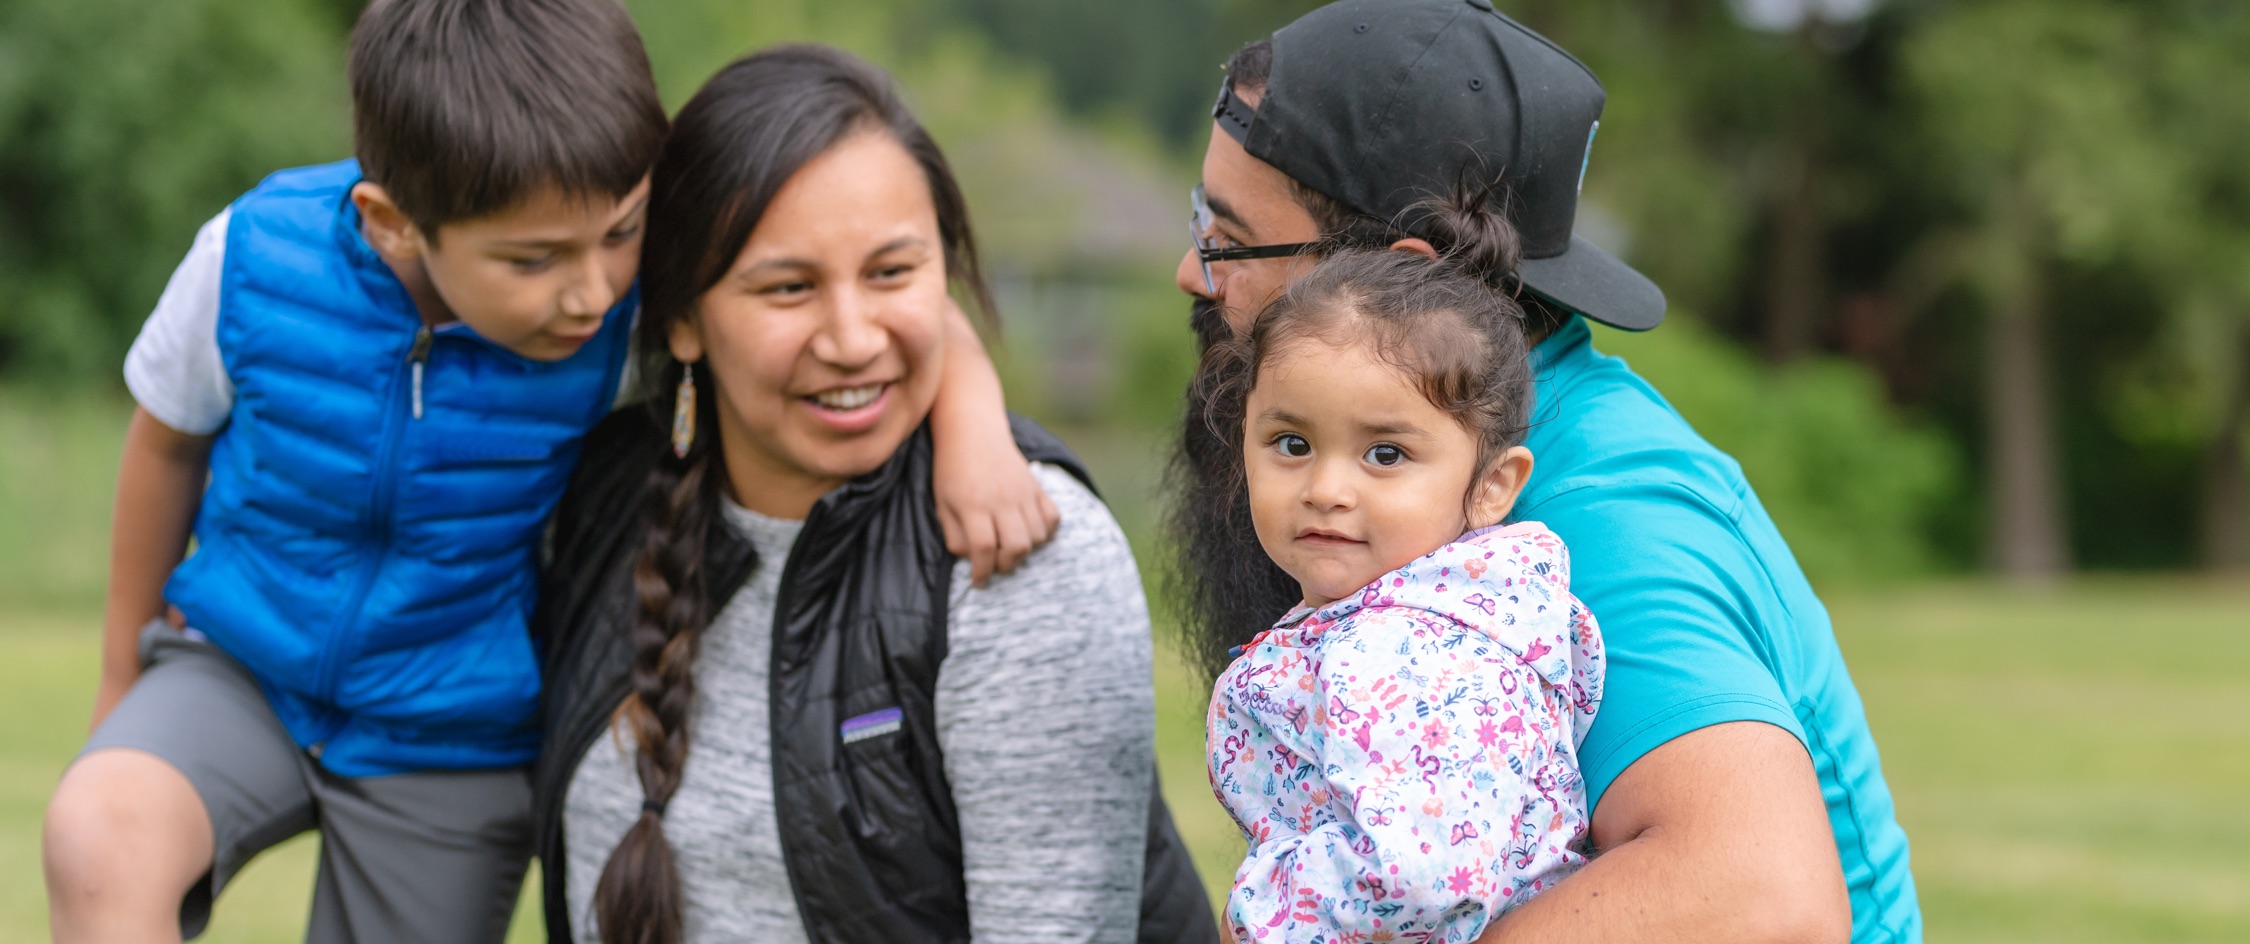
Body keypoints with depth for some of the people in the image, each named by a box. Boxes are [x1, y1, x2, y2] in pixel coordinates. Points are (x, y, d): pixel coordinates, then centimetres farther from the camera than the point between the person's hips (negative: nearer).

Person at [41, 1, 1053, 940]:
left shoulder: (647, 297, -24)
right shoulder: (257, 259, -21)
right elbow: (168, 439, -1)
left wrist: (971, 421, -43)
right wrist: (123, 682, 12)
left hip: (456, 743, 1)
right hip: (245, 672, 0)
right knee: (96, 839, -29)